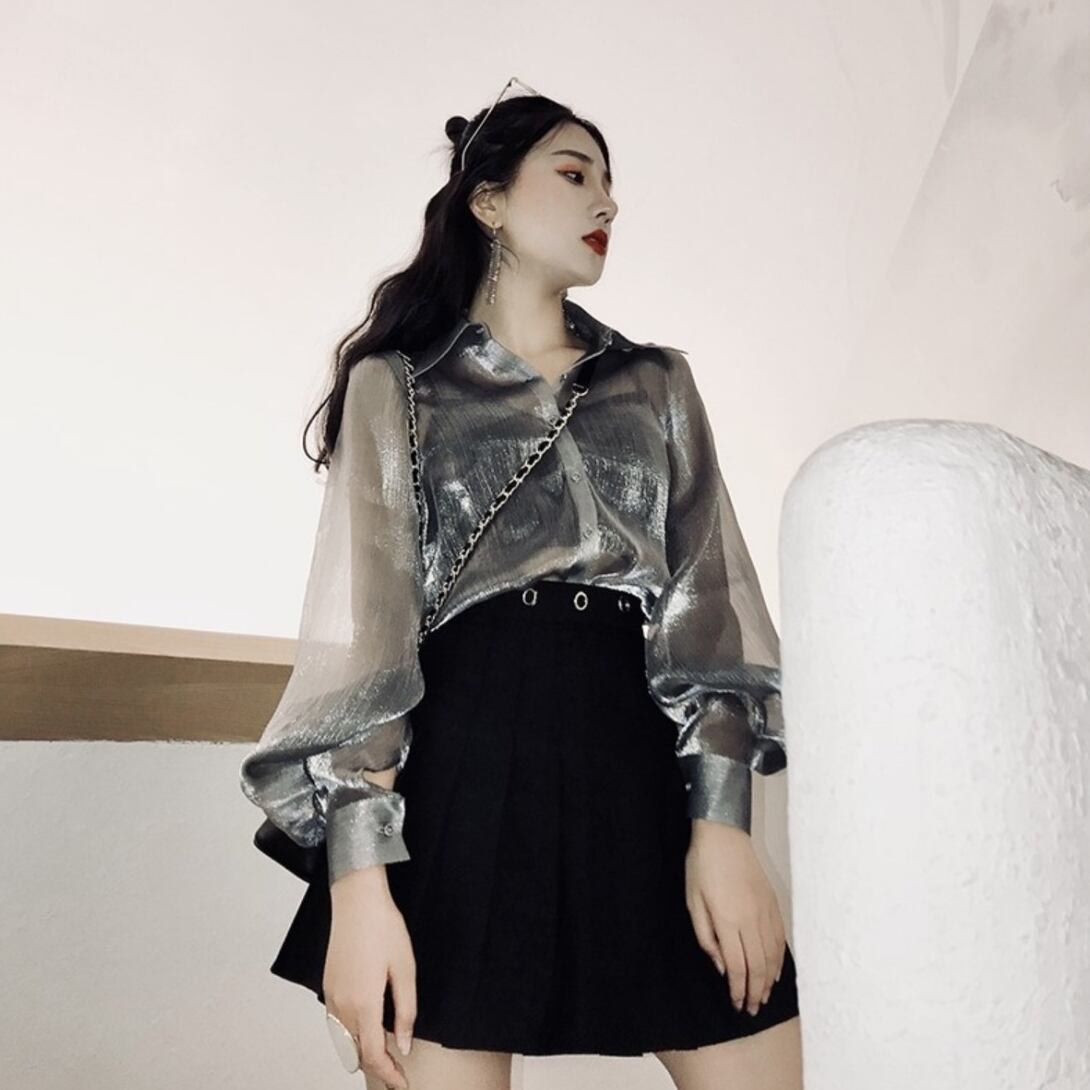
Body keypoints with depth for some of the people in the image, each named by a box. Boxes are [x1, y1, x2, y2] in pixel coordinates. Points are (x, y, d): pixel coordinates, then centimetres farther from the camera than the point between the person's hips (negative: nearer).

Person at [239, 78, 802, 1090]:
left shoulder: (659, 383, 18)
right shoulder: (396, 385, 9)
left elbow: (708, 604, 8)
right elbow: (361, 624, -1)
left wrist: (721, 823, -5)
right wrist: (358, 877, -12)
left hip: (643, 762, 3)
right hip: (464, 765, -2)